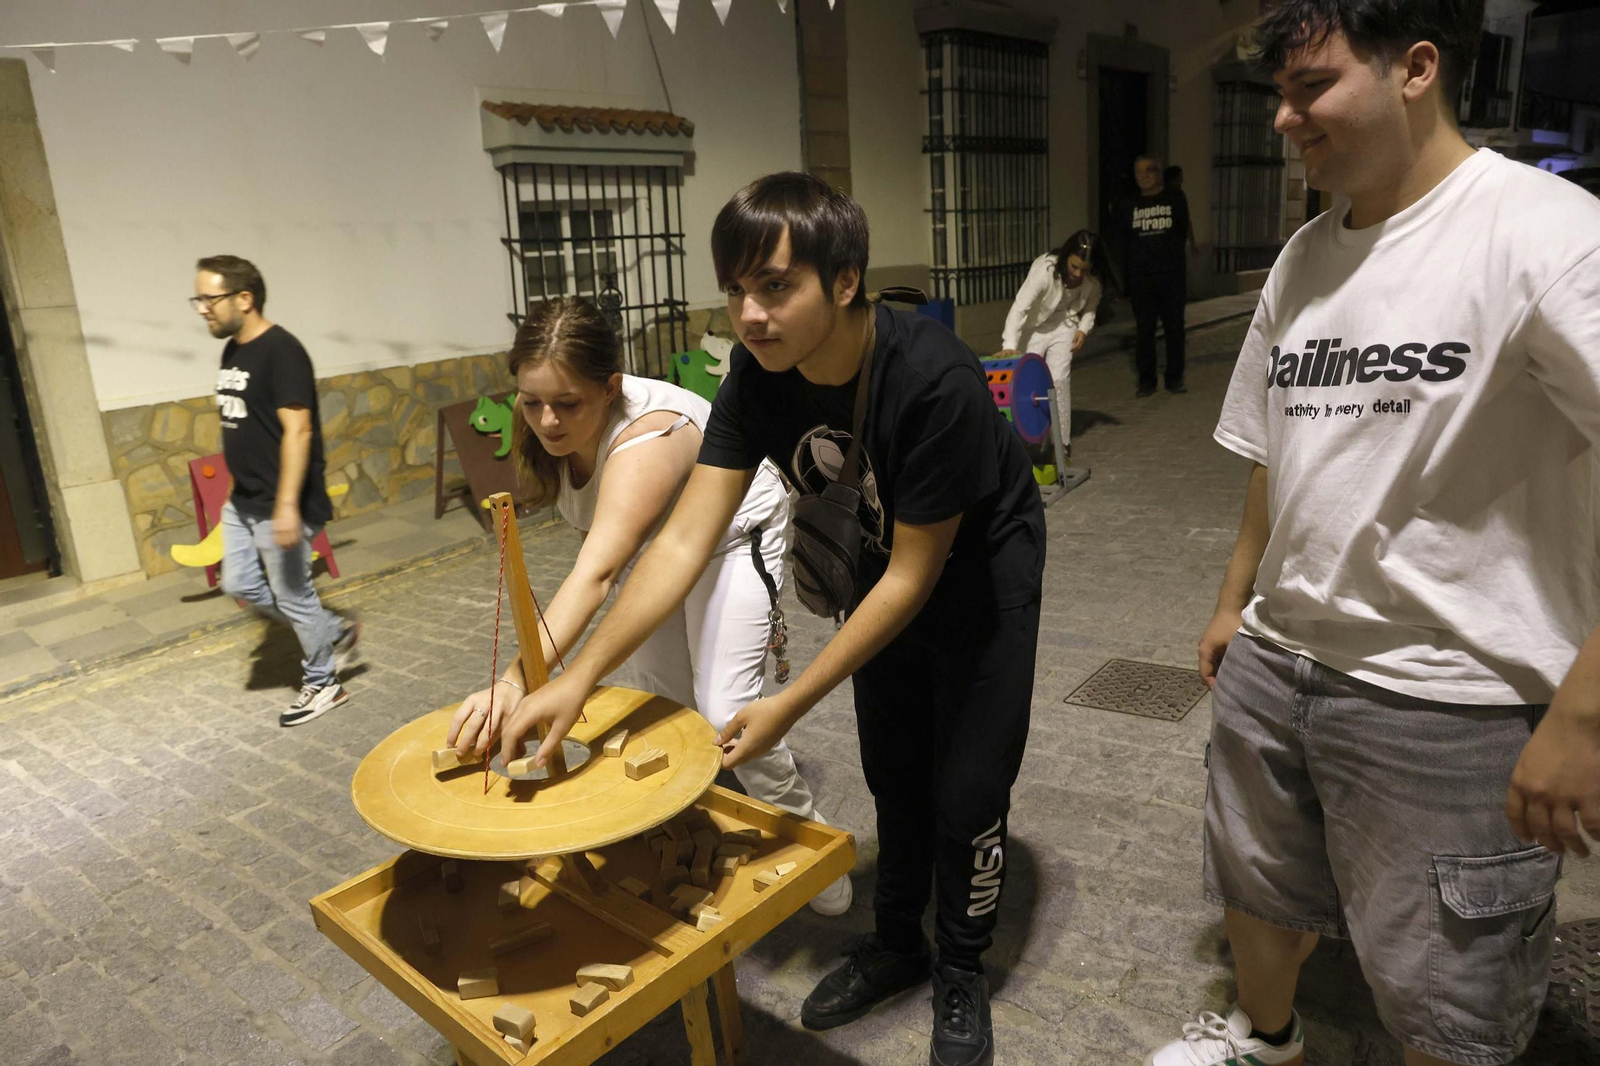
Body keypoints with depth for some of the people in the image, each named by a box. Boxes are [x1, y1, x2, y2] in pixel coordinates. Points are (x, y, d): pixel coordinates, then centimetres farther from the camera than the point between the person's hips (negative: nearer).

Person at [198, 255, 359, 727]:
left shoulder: (281, 351, -19)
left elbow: (297, 430, -25)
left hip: (280, 506, -10)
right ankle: (336, 632, 29)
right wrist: (238, 490, 22)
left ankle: (322, 684, 21)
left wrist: (287, 505, -28)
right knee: (241, 585, 14)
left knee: (293, 598, 2)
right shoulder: (232, 351, 10)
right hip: (243, 502, 10)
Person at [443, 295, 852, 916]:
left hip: (735, 534, -7)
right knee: (663, 690, 9)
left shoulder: (644, 442, -44)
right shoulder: (542, 425, -19)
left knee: (725, 709, -14)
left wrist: (516, 683, -68)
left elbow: (594, 576, -57)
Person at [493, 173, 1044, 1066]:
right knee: (893, 770, 17)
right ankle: (896, 944, 40)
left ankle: (962, 976, 29)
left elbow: (914, 576, -29)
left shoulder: (935, 381, -37)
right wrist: (579, 677, -30)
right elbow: (686, 538, -22)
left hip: (982, 564, -5)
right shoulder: (760, 372, -21)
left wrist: (789, 707, -27)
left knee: (967, 789, 1)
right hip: (885, 559, 5)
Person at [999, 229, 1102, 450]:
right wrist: (1010, 345, -53)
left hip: (1064, 326, 2)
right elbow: (1019, 308, -41)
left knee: (1059, 379, -11)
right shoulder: (1044, 269, -33)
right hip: (1034, 328, -2)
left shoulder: (1093, 280, -18)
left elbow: (1090, 305, 3)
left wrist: (1084, 328, -17)